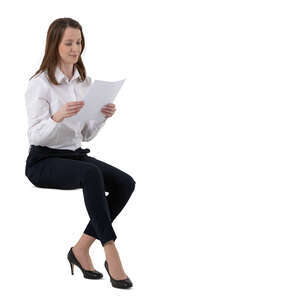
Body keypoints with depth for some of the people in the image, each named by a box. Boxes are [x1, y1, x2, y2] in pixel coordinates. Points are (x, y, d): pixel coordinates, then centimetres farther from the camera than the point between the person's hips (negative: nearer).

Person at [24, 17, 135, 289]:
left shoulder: (85, 82, 10)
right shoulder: (40, 84, -9)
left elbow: (87, 134, 13)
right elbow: (35, 136, -15)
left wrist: (103, 116, -7)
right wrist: (58, 116, -33)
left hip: (76, 154, 7)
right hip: (44, 160, -7)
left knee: (125, 183, -18)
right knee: (91, 174, -37)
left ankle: (82, 248, -9)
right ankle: (111, 254, -35)